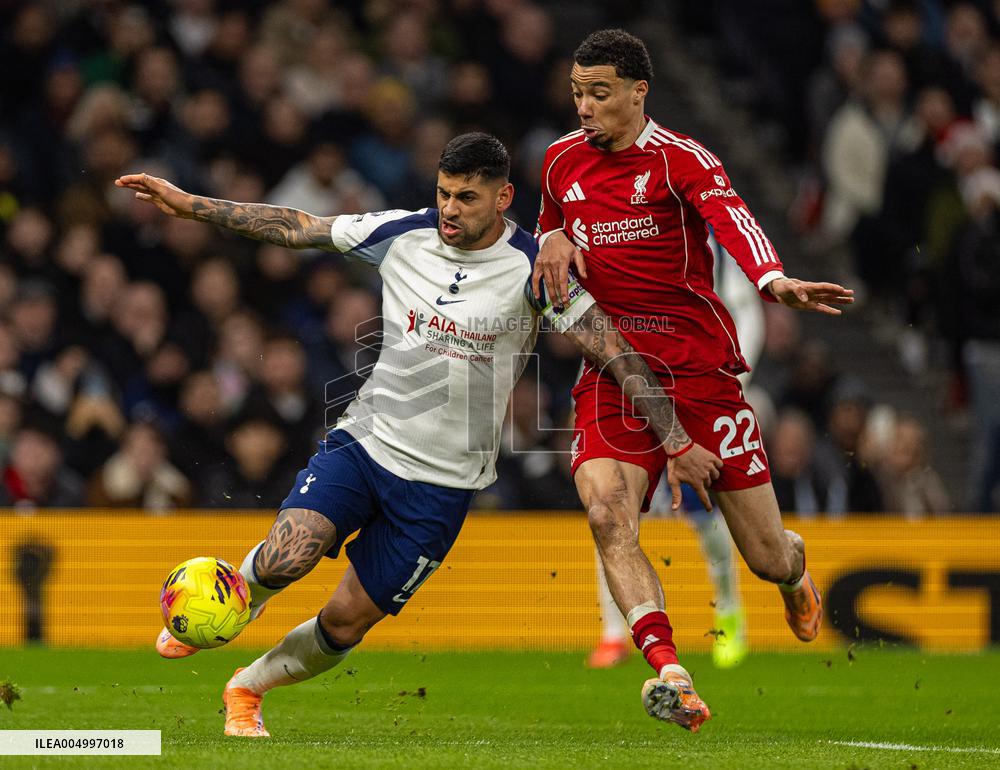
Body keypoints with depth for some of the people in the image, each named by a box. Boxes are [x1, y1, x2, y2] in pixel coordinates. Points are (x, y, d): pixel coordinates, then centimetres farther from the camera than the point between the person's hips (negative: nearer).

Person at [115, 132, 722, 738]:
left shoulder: (532, 269, -11)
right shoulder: (404, 234, -2)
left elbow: (615, 351, -10)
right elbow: (295, 228, 6)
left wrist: (678, 441, -13)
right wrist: (189, 205, 3)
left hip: (443, 482, -1)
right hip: (365, 439, 2)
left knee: (346, 622, 0)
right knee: (287, 557, -24)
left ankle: (247, 689, 28)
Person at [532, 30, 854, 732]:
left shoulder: (680, 158, -8)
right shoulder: (563, 160, 9)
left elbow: (732, 218, -28)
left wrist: (773, 279, -50)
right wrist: (552, 240, 4)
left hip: (700, 369, -3)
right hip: (611, 371, 3)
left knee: (769, 560, 3)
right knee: (605, 513, -27)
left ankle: (796, 571, 42)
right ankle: (669, 673, -31)